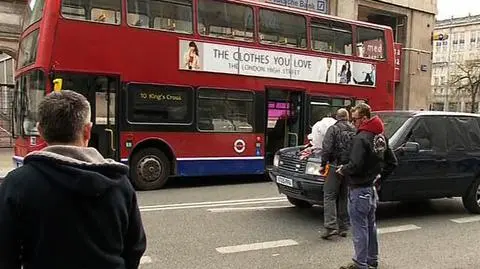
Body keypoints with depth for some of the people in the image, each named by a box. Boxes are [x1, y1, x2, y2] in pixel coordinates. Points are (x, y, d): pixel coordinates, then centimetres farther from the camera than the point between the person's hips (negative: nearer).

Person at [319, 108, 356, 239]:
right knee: (344, 197, 13)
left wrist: (323, 164, -5)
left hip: (336, 167, -5)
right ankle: (343, 227, 17)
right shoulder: (355, 130, 10)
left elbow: (326, 149, -12)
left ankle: (331, 226, -12)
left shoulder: (333, 129, -4)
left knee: (329, 196, -2)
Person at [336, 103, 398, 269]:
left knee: (359, 227, 0)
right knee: (370, 225, 19)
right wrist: (380, 176, 18)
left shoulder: (361, 138, -19)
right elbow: (392, 162, 16)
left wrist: (342, 170, -9)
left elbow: (355, 165, -27)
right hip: (372, 188, 9)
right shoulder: (381, 137, 10)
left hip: (359, 189, -9)